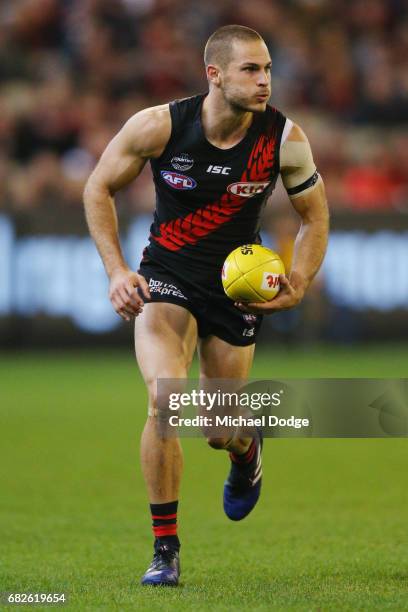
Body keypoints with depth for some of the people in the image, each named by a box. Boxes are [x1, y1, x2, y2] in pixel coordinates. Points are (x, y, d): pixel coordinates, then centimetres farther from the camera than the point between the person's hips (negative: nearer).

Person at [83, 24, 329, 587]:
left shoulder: (284, 138, -14)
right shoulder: (160, 126, -18)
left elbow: (315, 217, 1)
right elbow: (98, 189, -3)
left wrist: (297, 285, -14)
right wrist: (117, 271, -11)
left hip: (238, 286, 1)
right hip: (166, 277, -1)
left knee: (222, 428, 5)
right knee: (166, 399, -23)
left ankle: (246, 452, 48)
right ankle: (165, 550, -9)